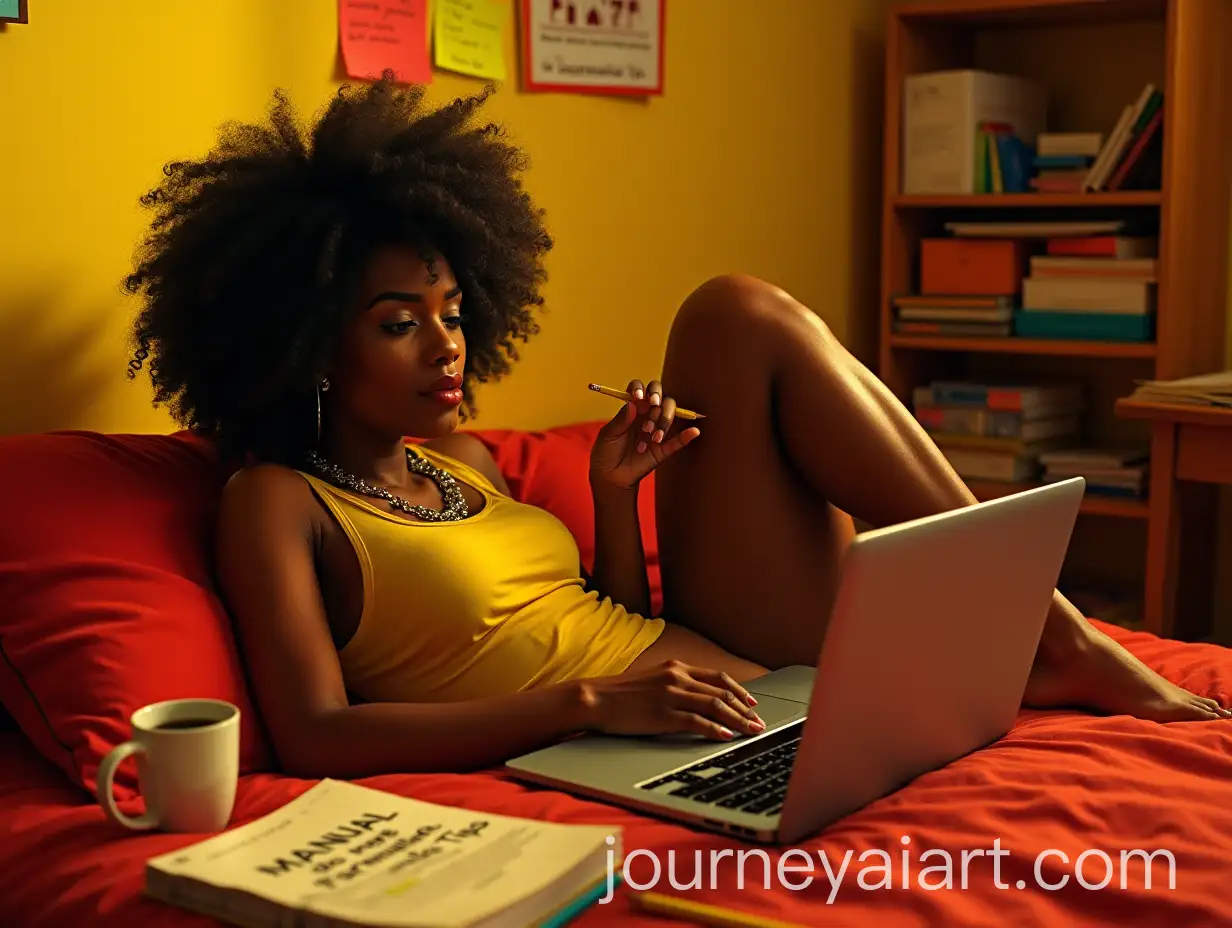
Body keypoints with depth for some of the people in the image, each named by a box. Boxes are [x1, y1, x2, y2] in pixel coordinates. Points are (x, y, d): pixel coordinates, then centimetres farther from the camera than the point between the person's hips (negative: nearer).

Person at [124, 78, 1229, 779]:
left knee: (740, 316, -1)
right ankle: (1053, 648, -5)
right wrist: (592, 700, -24)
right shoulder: (276, 501, -3)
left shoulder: (461, 460, 17)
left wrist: (614, 492, 1)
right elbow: (316, 737, -18)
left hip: (716, 662, 8)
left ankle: (1046, 638, -4)